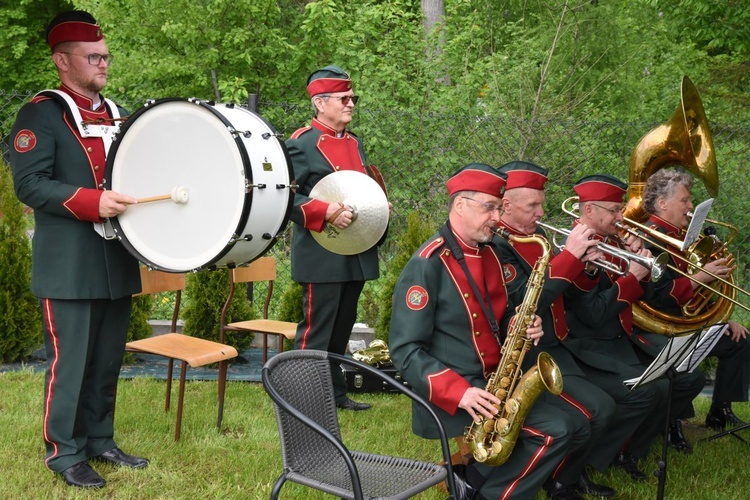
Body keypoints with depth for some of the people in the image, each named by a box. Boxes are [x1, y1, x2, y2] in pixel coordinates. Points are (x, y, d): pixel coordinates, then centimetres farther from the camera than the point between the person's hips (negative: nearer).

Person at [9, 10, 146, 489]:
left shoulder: (115, 114, 15)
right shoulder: (42, 113, -7)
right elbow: (29, 183, -16)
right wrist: (93, 202, -24)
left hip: (116, 262, 7)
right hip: (70, 267, -7)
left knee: (107, 360, 13)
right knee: (69, 361, -1)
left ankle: (99, 440, 25)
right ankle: (65, 452, 11)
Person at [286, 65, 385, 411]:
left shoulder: (354, 143, 16)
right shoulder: (301, 144, -8)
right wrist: (326, 213, -25)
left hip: (357, 257, 8)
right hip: (322, 257, -8)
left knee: (341, 330, 16)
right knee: (316, 330, -4)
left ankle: (335, 393, 26)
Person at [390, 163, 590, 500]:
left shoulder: (489, 255, 11)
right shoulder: (427, 264, -14)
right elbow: (405, 351, -18)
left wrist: (522, 326, -1)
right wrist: (460, 392, -27)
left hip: (494, 384, 8)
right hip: (448, 395, -8)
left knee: (576, 429, -1)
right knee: (554, 430, -21)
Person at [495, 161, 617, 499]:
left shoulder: (536, 235, 11)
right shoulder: (497, 245, -16)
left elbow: (559, 291, 16)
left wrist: (581, 262, -3)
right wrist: (569, 255, -25)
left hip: (554, 347, 10)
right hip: (525, 354, -9)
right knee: (599, 410, -20)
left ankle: (577, 471, 19)